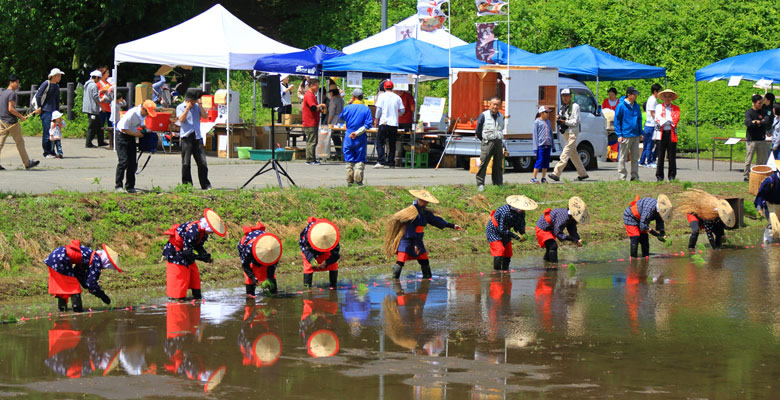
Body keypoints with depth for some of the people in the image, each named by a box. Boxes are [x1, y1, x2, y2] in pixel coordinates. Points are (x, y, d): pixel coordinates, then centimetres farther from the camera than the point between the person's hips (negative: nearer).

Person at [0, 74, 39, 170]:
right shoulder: (12, 94, -14)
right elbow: (10, 109, -20)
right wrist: (21, 116, -12)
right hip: (11, 122, -8)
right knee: (20, 142, 4)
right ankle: (27, 163, 13)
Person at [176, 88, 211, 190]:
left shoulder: (197, 106, 14)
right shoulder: (180, 107, 4)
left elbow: (205, 116, 4)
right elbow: (181, 119, -11)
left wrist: (200, 105, -5)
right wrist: (188, 107, -11)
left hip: (197, 136, 3)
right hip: (186, 137, -3)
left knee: (202, 162, 1)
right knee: (186, 163, -2)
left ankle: (206, 185, 9)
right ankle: (186, 184, 6)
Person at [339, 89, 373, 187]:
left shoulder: (348, 108, -4)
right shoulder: (366, 109, -4)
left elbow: (341, 117, 14)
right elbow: (368, 124, -10)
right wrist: (357, 132, -10)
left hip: (349, 137, 1)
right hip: (361, 138, -1)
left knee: (349, 160, 10)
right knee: (360, 160, 6)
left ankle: (349, 181, 10)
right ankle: (358, 180, -2)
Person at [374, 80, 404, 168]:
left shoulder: (382, 96, -1)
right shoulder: (397, 97, 7)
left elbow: (379, 109, -6)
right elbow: (402, 110, 10)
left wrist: (376, 120, 5)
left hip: (384, 122, -3)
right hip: (394, 123, 3)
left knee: (380, 142, -1)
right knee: (392, 144, 9)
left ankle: (381, 162, -14)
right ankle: (391, 163, 9)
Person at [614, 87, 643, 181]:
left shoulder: (636, 106, 11)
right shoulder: (621, 106, -5)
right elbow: (617, 121, -4)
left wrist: (640, 133, 15)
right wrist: (619, 135, -10)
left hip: (635, 135, 6)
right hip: (625, 136, -6)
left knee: (635, 157, 7)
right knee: (622, 157, 0)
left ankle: (635, 176, 12)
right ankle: (622, 176, 6)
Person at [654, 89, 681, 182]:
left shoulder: (676, 108, 13)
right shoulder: (659, 107, 13)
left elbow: (676, 119, -2)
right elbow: (657, 119, -2)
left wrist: (664, 121, -8)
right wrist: (668, 121, -12)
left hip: (671, 133, 0)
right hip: (662, 132, 0)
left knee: (672, 156, 0)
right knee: (660, 156, -2)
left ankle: (672, 176, 7)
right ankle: (659, 176, 3)